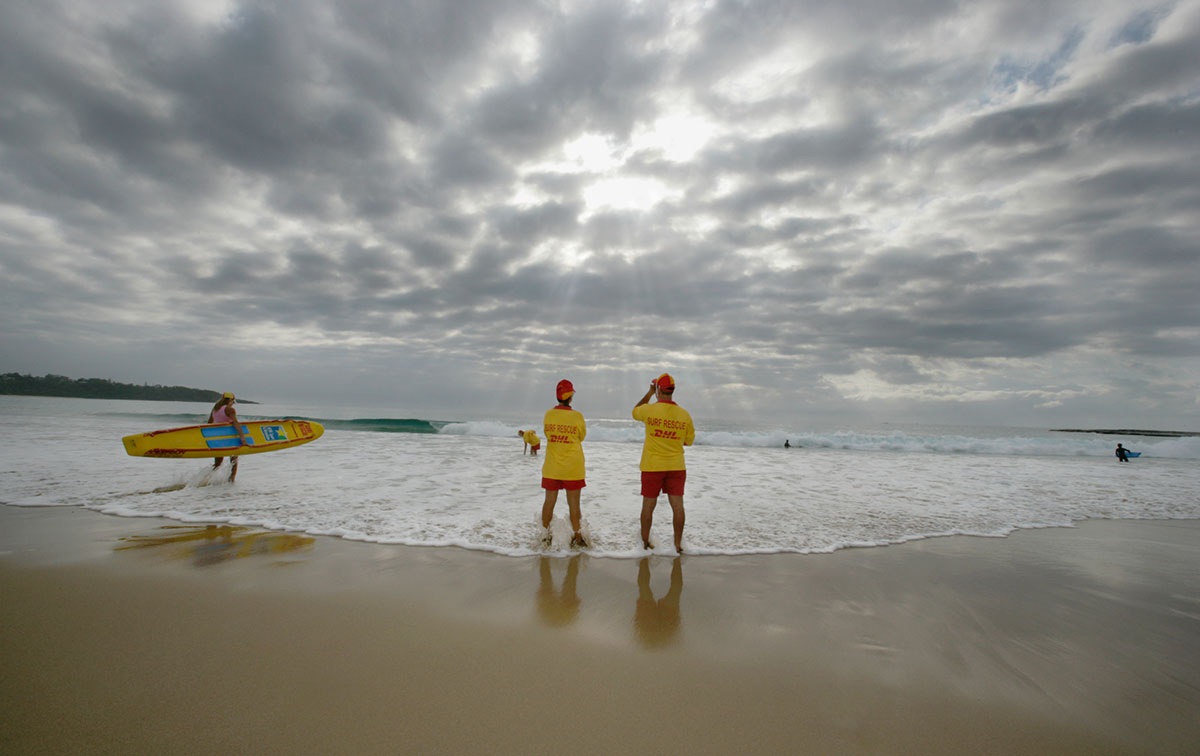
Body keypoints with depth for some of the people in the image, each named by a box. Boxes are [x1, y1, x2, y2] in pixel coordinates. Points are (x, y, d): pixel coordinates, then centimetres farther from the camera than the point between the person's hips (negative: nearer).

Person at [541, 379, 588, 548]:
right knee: (573, 503, 7)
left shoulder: (548, 414, -6)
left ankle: (545, 535, 25)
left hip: (551, 467, 3)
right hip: (573, 468, -2)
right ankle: (577, 537, 17)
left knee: (549, 500, 14)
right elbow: (582, 437, 2)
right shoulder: (577, 416, -13)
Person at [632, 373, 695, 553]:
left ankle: (645, 541, 22)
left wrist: (650, 393, 19)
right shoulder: (684, 414, -3)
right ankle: (678, 544, 12)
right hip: (676, 466, 2)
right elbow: (688, 441, 8)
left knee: (648, 506, 10)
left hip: (652, 466, -2)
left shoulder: (650, 410, -11)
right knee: (677, 506, 6)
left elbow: (635, 412, 14)